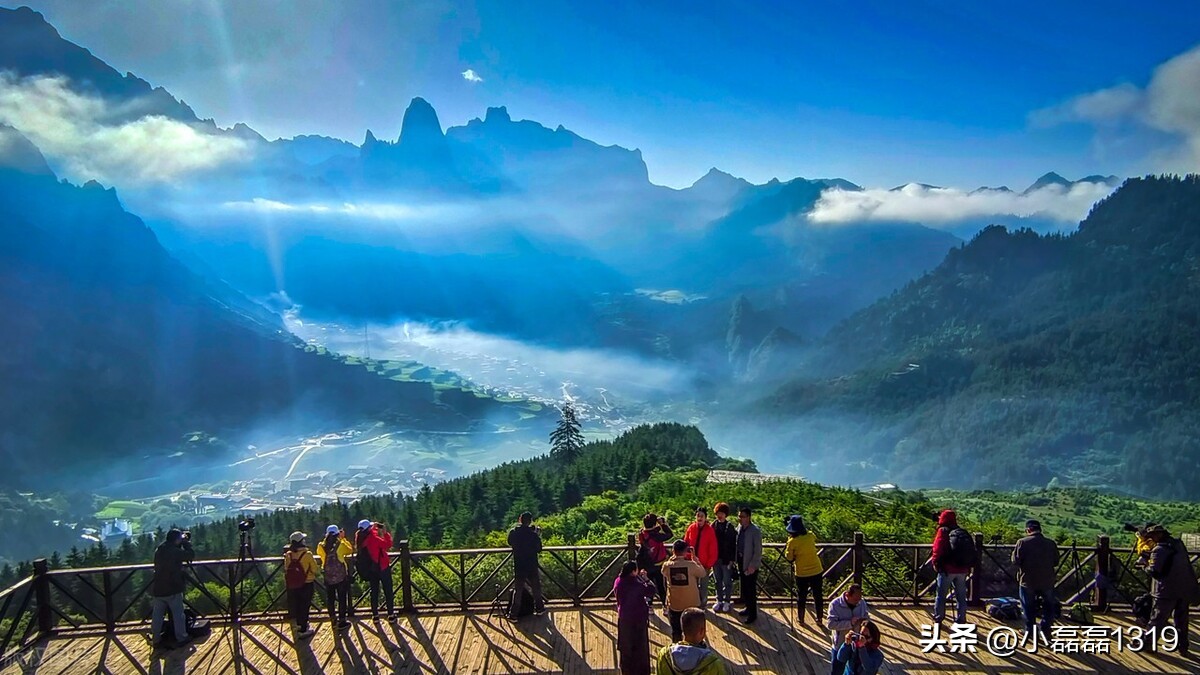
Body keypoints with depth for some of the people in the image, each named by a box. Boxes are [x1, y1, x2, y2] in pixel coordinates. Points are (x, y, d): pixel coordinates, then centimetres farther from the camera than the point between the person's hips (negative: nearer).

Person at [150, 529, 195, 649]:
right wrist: (186, 542, 0)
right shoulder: (175, 551, -16)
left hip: (158, 589, 6)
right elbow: (190, 555, -9)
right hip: (172, 589, -6)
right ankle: (181, 638, 11)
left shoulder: (159, 550, 8)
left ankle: (156, 639, 15)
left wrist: (183, 542, 14)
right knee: (178, 614, 6)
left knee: (157, 615, 10)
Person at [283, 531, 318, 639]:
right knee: (305, 606, 5)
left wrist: (287, 582, 15)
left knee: (297, 604, 20)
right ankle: (303, 630, 8)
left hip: (292, 584, 4)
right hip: (307, 584, -4)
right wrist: (313, 575, 10)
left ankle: (300, 624, 38)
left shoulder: (288, 555, -7)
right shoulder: (307, 554, -18)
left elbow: (286, 570, 2)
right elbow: (314, 569, -9)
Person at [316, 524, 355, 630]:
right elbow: (350, 550, 5)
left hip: (328, 577, 3)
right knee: (342, 598, 7)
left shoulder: (322, 546, -6)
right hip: (341, 576, -3)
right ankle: (342, 620, 9)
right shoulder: (340, 544, -13)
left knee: (330, 598, 15)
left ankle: (333, 619, 25)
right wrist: (343, 539, 10)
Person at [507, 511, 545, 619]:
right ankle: (538, 608, 30)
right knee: (536, 588, 18)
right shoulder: (533, 535, -16)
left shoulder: (513, 532, -9)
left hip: (518, 567, 1)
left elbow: (510, 543, 13)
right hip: (531, 566, -1)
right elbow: (539, 549, -3)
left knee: (517, 590, 7)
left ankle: (513, 613, 4)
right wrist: (538, 536, 5)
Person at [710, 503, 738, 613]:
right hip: (716, 558, 4)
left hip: (726, 559, -4)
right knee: (718, 581, 14)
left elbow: (734, 544, -7)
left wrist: (732, 559, -11)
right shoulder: (713, 526, 2)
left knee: (727, 582, 6)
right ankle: (719, 601, 26)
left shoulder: (731, 527, -8)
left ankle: (727, 602, 18)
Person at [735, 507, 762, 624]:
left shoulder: (755, 531, -19)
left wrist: (752, 565, -17)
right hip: (741, 561, 7)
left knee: (751, 589, 1)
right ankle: (748, 607, 34)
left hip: (750, 564, -7)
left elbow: (758, 550, -17)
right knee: (744, 587, 17)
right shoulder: (739, 527, 1)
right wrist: (735, 559, 9)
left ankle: (753, 614, 11)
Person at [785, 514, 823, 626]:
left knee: (801, 596, 13)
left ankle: (800, 619, 23)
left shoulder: (792, 541, -16)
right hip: (816, 570, 3)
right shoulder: (810, 535, -6)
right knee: (818, 595, 15)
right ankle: (819, 618, 23)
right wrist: (805, 529, 14)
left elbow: (789, 557, -8)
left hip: (801, 573, -2)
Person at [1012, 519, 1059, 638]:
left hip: (1028, 580, -2)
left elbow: (1016, 560, -13)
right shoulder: (1051, 543, -2)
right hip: (1047, 580, 2)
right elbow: (1055, 562, 6)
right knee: (1049, 606, 18)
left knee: (1028, 607, 11)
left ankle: (1029, 630, 15)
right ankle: (1046, 629, 17)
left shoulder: (1023, 542, -13)